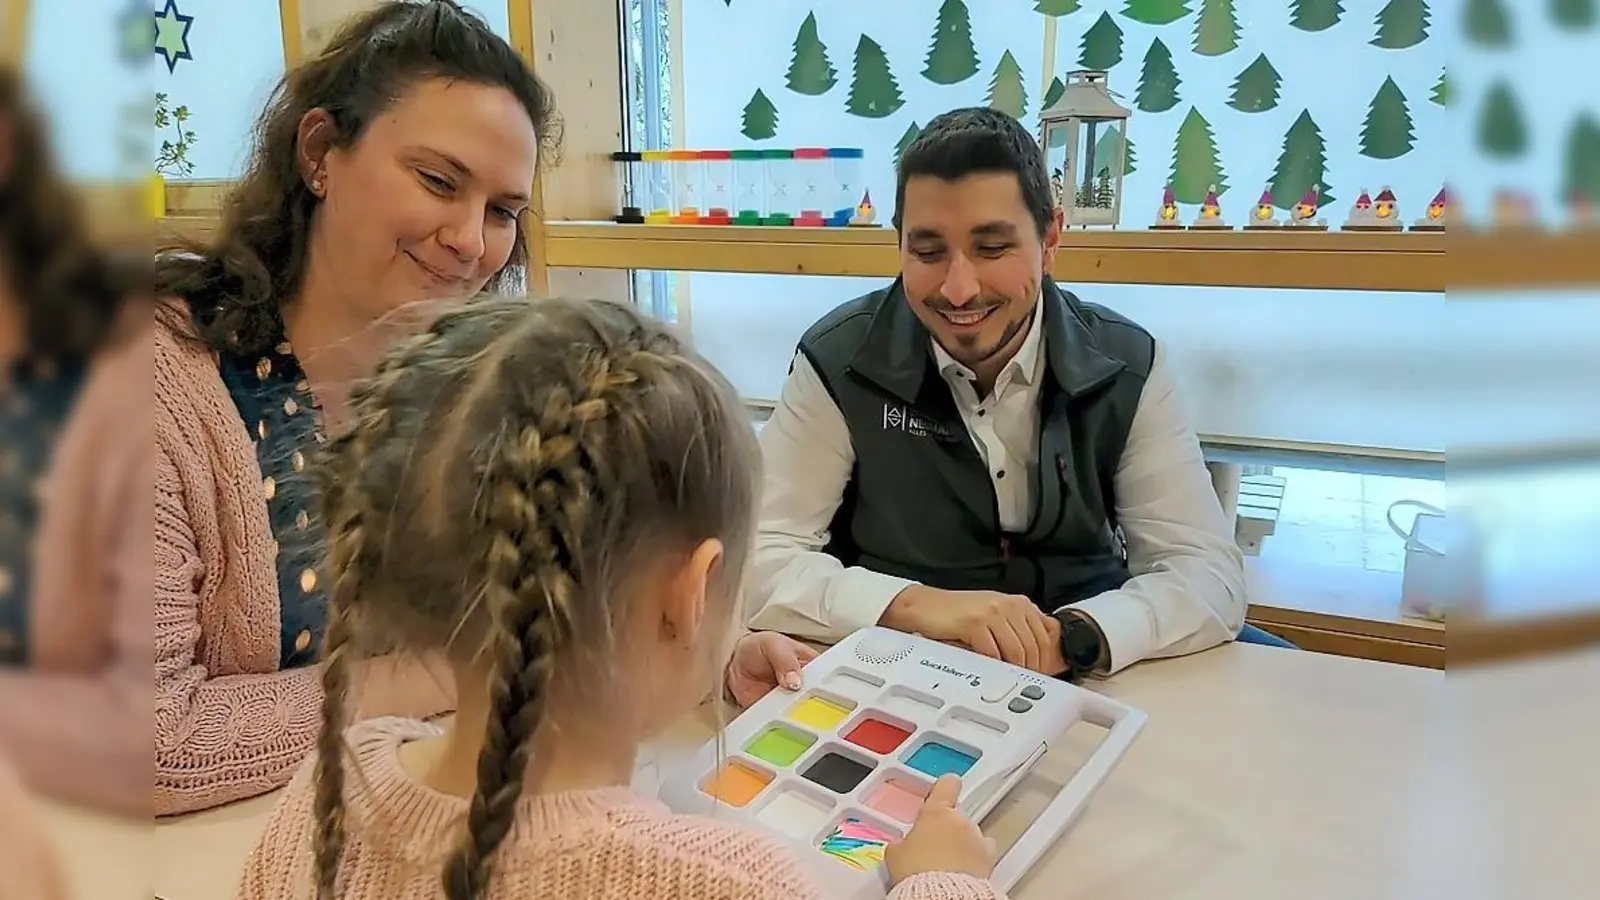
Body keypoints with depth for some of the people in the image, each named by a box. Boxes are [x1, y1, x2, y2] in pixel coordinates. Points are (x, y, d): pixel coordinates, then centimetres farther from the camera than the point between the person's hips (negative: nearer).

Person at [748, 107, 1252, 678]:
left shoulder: (1125, 367, -6)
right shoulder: (840, 362, -11)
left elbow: (1209, 570, -10)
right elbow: (754, 560, -14)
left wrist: (1071, 638, -28)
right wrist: (917, 605, -30)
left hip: (1081, 688, 2)